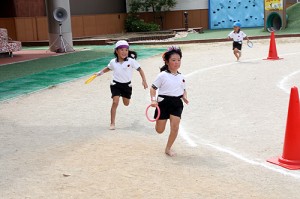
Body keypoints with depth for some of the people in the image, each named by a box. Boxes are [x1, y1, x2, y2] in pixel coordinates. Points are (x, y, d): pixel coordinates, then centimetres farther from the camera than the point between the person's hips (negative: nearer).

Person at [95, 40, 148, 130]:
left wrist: (144, 80, -16)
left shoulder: (131, 61, -16)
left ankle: (123, 95, 58)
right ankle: (112, 123, -8)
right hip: (116, 84, -1)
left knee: (126, 103, 17)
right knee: (115, 102, -16)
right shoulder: (113, 62, -8)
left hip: (127, 84, 1)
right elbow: (108, 68, 15)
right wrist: (100, 72, 6)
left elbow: (140, 70, -9)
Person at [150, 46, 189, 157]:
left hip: (177, 103, 3)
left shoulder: (181, 77, 7)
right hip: (164, 102, -3)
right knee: (159, 130, 4)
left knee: (175, 128, -7)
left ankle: (168, 148, 12)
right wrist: (153, 100, -19)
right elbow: (153, 88, -4)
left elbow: (184, 90, 19)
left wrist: (185, 97, -2)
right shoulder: (162, 75, -7)